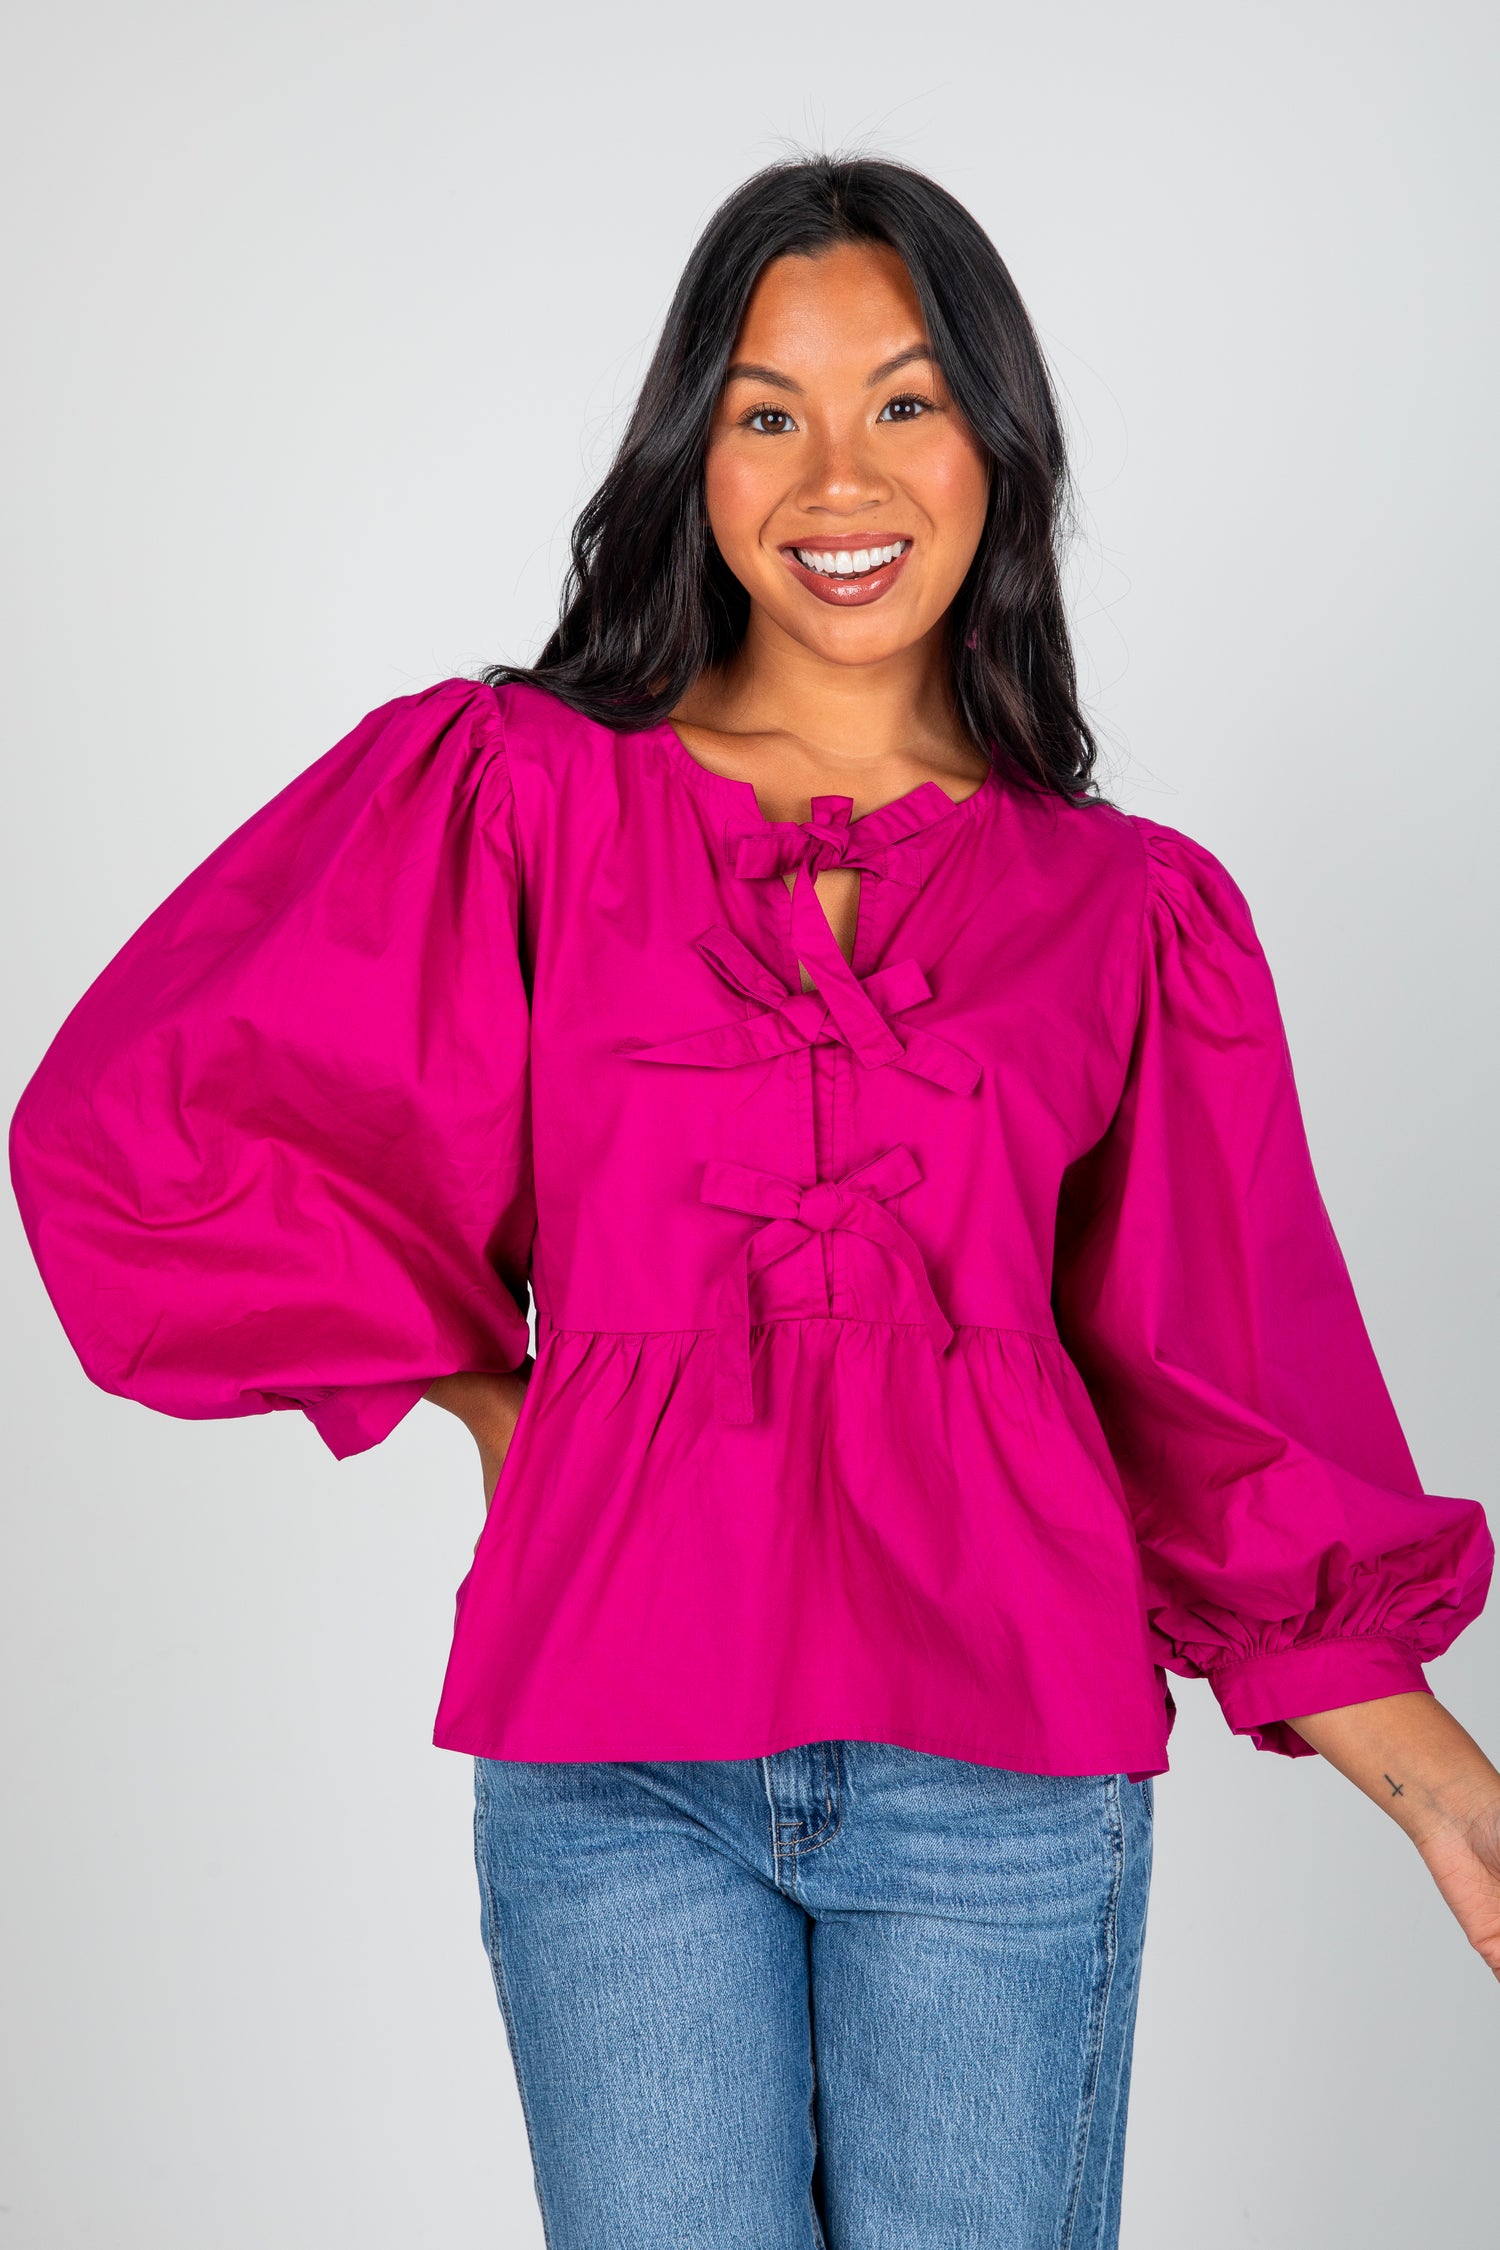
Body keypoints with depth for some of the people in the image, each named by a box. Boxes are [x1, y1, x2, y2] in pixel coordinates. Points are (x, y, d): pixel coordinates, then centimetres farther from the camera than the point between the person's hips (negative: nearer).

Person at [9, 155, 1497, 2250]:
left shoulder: (1134, 910, 6)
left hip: (1001, 1766, 1)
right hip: (617, 1762, 0)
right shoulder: (515, 788, 1)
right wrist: (489, 1397, 3)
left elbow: (1224, 1403, 8)